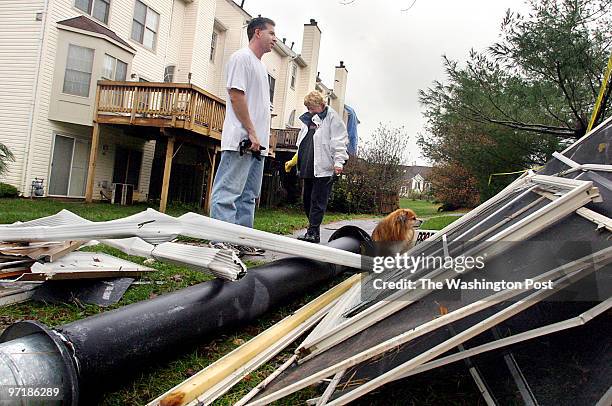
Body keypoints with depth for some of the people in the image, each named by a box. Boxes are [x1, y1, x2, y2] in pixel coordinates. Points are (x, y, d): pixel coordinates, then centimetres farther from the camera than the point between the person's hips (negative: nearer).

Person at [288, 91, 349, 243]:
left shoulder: (332, 117, -1)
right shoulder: (308, 119, 21)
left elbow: (339, 141, -7)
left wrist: (338, 162, -15)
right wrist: (293, 161, 23)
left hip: (324, 168, -8)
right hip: (308, 168, 8)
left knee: (317, 201, -7)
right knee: (307, 199, 10)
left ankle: (313, 232, -2)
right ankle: (314, 229, 20)